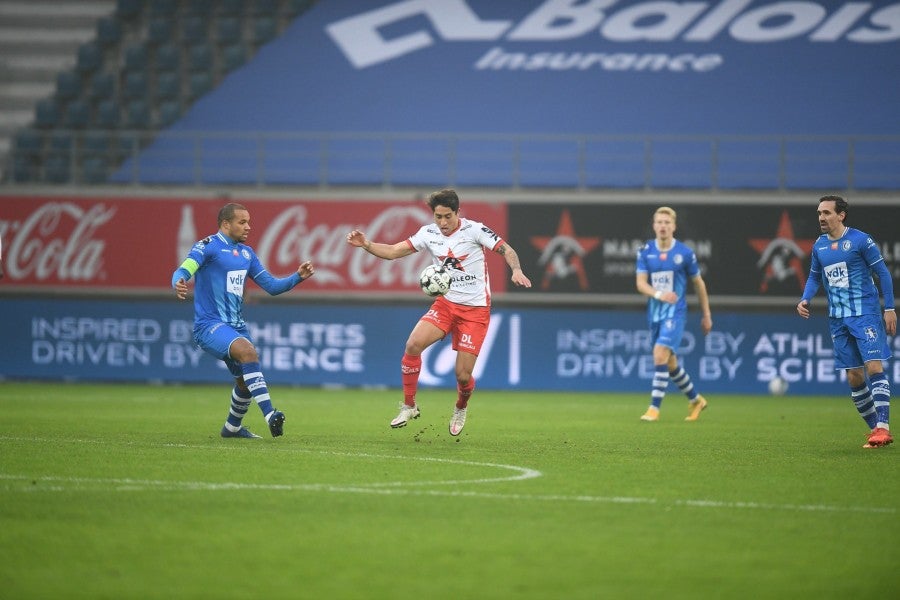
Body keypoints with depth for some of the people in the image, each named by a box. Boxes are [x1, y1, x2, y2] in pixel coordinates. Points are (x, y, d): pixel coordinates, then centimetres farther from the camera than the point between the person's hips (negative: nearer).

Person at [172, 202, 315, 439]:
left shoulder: (246, 253, 14)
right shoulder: (207, 247, -8)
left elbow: (271, 286, 16)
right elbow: (183, 271, -23)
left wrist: (298, 277, 1)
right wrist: (179, 284, -47)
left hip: (236, 326, 8)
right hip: (209, 324, -8)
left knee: (246, 381, 15)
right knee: (248, 351, -32)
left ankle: (232, 427, 41)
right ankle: (270, 415, -38)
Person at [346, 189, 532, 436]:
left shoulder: (474, 230, -12)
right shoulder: (428, 233, 0)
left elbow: (507, 250, -11)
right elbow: (393, 251, 2)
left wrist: (516, 270, -32)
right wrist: (366, 244, -14)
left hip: (475, 309, -4)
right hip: (445, 304, 4)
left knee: (463, 375, -6)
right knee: (413, 344, -21)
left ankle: (460, 409, 29)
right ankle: (409, 406, -4)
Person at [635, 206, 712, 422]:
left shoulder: (685, 253, -5)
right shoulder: (645, 252, 1)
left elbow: (698, 283, 6)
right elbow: (641, 283, -5)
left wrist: (706, 315, 10)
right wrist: (659, 295, -25)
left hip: (675, 313, -4)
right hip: (655, 313, 4)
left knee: (660, 354, -21)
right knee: (669, 363, 13)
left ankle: (654, 407, -17)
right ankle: (695, 400, 33)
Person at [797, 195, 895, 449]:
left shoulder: (860, 240, -8)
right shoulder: (819, 246, 9)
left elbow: (882, 273, -4)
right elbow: (814, 278, 20)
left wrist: (889, 308, -8)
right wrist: (805, 299, 1)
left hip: (866, 314, -6)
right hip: (838, 320, 6)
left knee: (874, 367, -16)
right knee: (854, 378, 4)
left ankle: (883, 426, -16)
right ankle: (875, 428, 12)